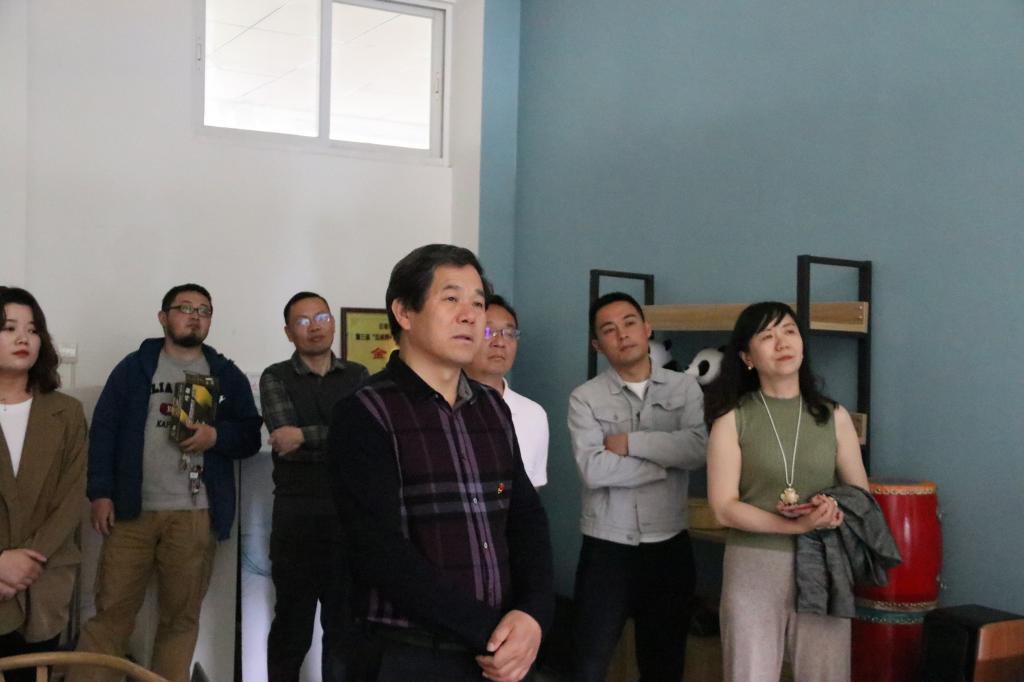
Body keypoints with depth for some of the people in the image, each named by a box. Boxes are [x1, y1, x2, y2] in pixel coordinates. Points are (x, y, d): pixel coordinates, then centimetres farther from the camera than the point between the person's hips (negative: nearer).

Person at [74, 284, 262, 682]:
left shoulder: (228, 376, 11)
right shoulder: (134, 368, 8)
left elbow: (250, 437, 9)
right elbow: (103, 431, 3)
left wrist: (217, 436, -12)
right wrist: (100, 493, -6)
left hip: (195, 515, 1)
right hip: (132, 509, -1)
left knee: (181, 617, 6)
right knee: (111, 611, 0)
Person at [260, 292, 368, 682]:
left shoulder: (357, 377, 8)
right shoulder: (275, 378, 3)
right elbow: (286, 439, -12)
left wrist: (305, 437, -14)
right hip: (296, 515, -2)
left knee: (346, 620, 9)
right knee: (292, 621, 8)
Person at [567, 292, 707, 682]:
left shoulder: (685, 389, 2)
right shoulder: (585, 398, -4)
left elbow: (698, 450, -14)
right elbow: (593, 469, -18)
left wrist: (630, 442, -15)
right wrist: (666, 461, -13)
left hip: (669, 546, 2)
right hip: (606, 548, -2)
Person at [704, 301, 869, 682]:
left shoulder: (834, 416, 6)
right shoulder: (733, 419, -2)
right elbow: (724, 508, -8)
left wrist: (835, 509, -13)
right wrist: (798, 525, -18)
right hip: (754, 568, -2)